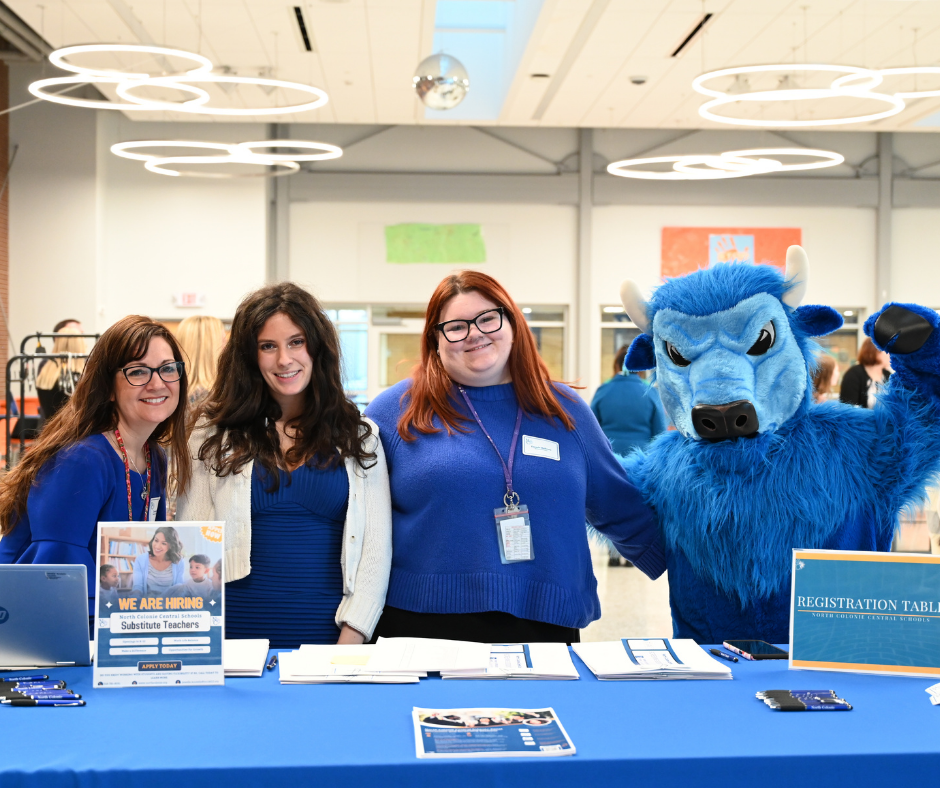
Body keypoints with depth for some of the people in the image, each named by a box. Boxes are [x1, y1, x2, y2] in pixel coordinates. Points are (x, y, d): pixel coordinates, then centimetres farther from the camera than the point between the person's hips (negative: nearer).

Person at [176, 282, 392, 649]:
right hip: (237, 634, 0)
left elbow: (375, 549, 2)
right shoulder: (214, 436, 5)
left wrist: (350, 641, -8)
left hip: (328, 634, 0)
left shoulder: (358, 437, 6)